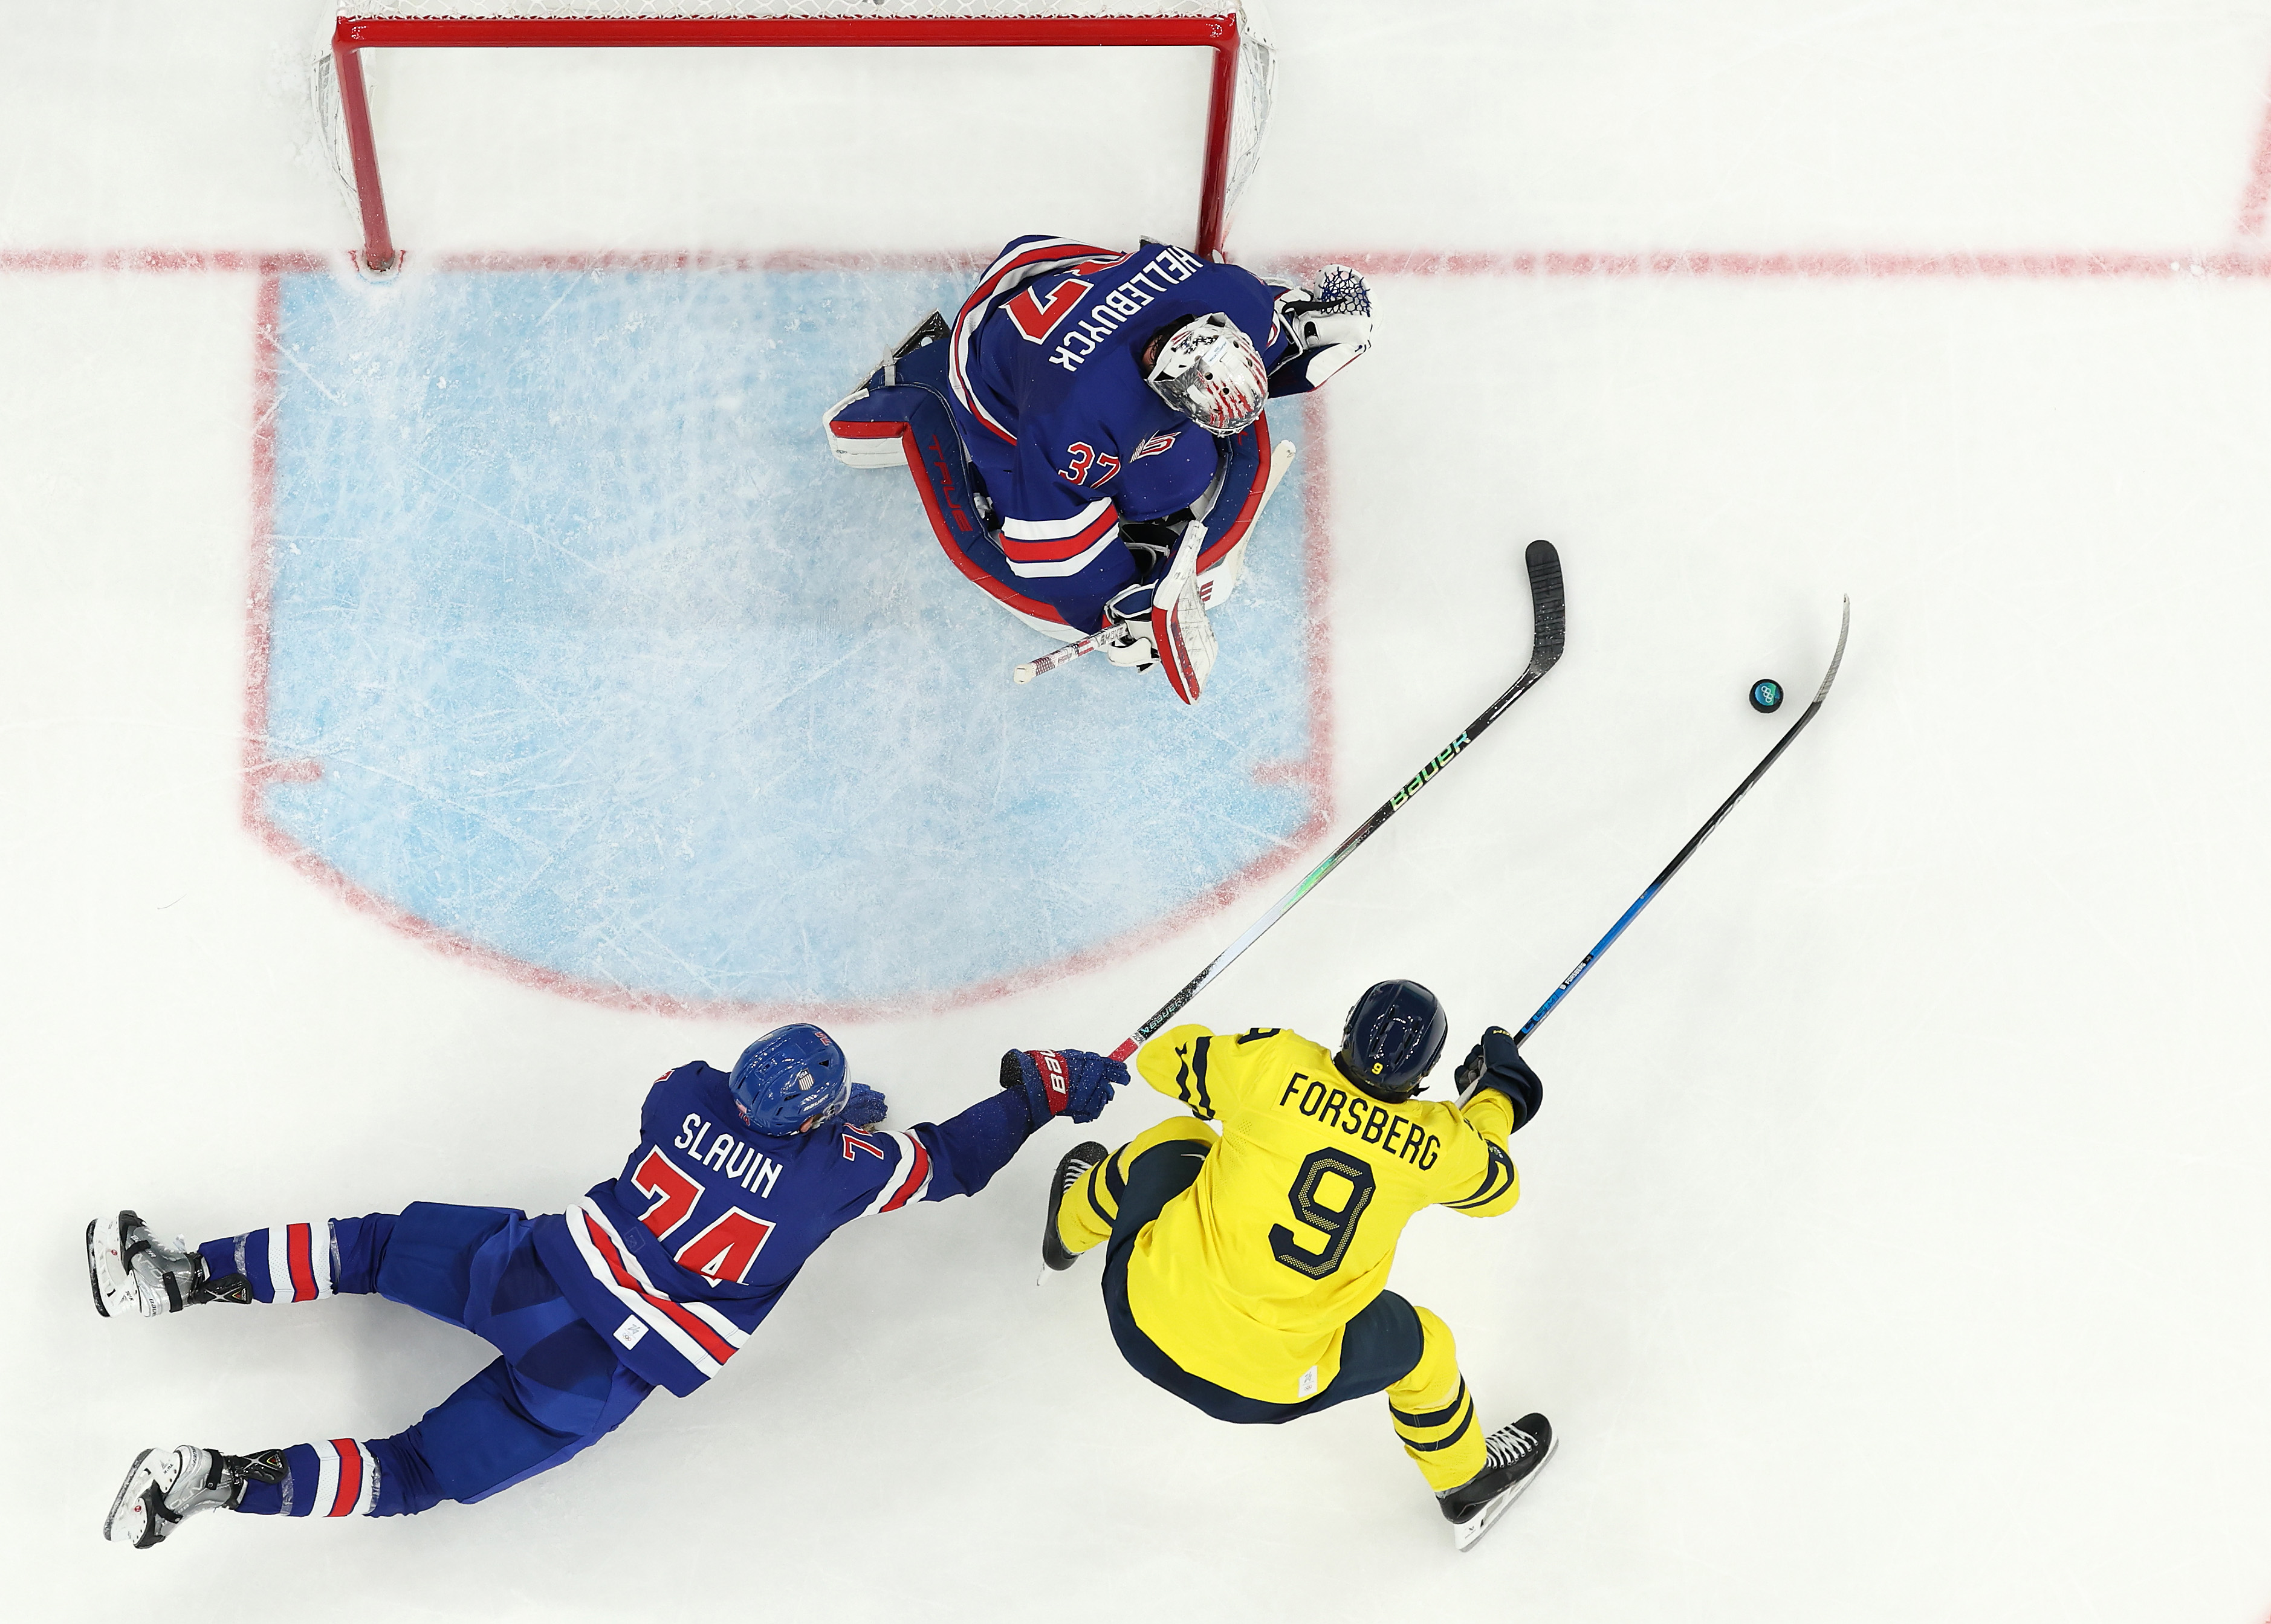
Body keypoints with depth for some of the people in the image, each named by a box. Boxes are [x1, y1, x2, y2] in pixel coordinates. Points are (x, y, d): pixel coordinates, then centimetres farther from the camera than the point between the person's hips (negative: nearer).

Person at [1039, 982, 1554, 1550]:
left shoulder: (1275, 1063, -13)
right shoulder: (1440, 1144, -10)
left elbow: (1163, 1058, 5)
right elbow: (1495, 1188, 14)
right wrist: (1499, 1086, 30)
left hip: (1148, 1315, 1)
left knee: (1174, 1143, 27)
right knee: (1420, 1342, 26)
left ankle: (1070, 1231, 56)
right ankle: (1467, 1487, 49)